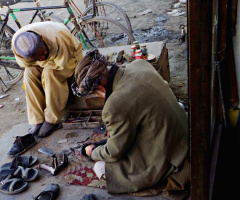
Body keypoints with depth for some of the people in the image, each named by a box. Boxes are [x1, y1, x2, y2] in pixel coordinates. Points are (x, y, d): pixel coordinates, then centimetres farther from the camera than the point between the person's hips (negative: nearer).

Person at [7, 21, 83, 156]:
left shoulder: (57, 36, -40)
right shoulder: (16, 42, -24)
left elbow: (61, 64, -29)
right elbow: (26, 63, -6)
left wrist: (42, 62, -20)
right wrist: (38, 61, -19)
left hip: (70, 57, -5)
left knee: (49, 73, -33)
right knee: (30, 72, -24)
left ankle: (53, 120, -23)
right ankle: (37, 121, -20)